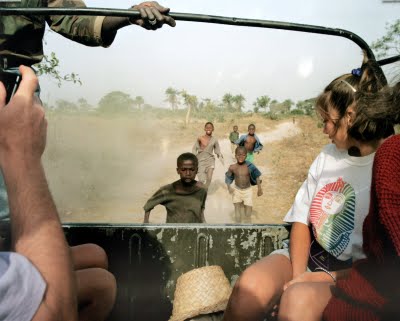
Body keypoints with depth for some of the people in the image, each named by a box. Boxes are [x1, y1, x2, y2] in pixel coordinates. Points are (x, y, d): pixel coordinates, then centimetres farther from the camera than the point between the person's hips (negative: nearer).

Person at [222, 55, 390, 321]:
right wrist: (297, 275, -9)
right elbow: (302, 219, 5)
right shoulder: (327, 156, 8)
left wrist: (329, 278, -17)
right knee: (251, 288, -23)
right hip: (306, 256, 4)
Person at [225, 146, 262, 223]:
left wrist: (259, 188, -5)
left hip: (247, 191, 0)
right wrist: (229, 187, -14)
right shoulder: (232, 167, -13)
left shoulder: (249, 166, -16)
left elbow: (257, 175, -4)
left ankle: (244, 204, 34)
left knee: (248, 214, 3)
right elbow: (228, 177, 1)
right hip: (237, 191, 0)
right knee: (237, 216, -2)